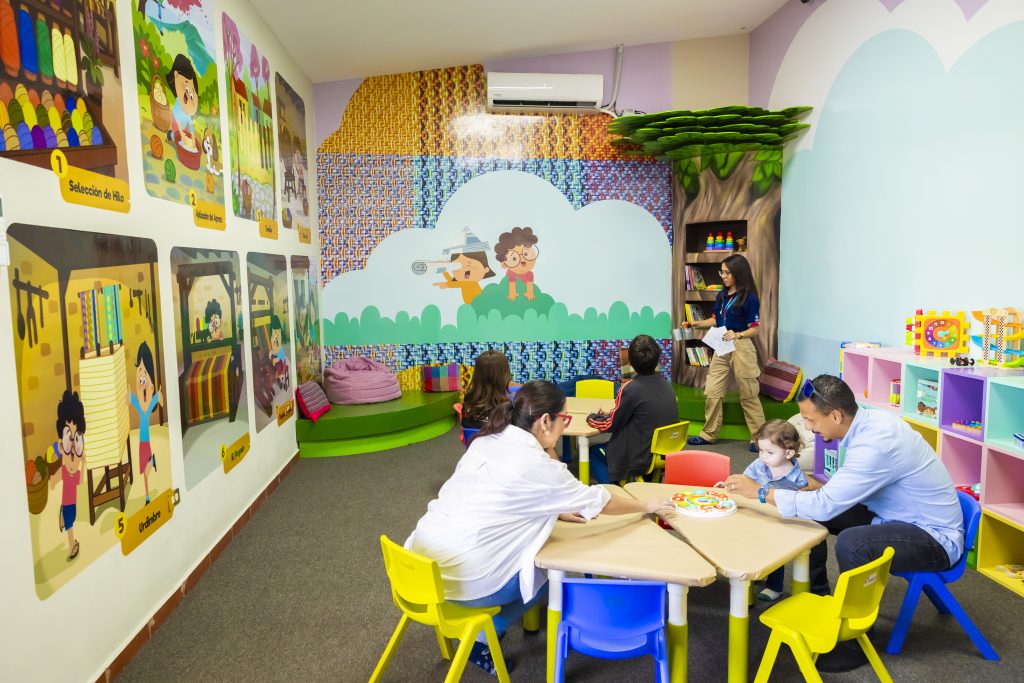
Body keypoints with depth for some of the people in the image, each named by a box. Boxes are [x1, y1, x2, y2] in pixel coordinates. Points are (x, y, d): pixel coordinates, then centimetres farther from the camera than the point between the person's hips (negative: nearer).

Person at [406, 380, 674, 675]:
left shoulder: (486, 442, 6)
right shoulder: (537, 465, -15)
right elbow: (601, 502, -1)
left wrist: (556, 512, 18)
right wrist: (646, 506, 15)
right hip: (461, 578, -7)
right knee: (548, 570, 15)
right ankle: (483, 640, 15)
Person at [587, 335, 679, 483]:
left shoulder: (630, 389, -20)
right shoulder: (666, 384, 2)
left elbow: (610, 425, -9)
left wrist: (591, 417, 11)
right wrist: (610, 414, 14)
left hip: (642, 462, -7)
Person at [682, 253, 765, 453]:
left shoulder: (749, 297, -11)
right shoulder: (722, 295, 9)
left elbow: (755, 329, -11)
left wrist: (737, 335, -27)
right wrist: (694, 324, 6)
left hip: (741, 347, -7)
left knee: (748, 395, 2)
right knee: (711, 392, 8)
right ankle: (709, 434, 20)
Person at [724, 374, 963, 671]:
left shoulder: (875, 444, -32)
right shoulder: (869, 421, -5)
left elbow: (826, 504, -31)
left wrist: (760, 492, -23)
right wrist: (814, 488, -6)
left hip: (935, 537, -9)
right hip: (897, 515, 9)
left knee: (851, 544, -34)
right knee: (811, 512, -1)